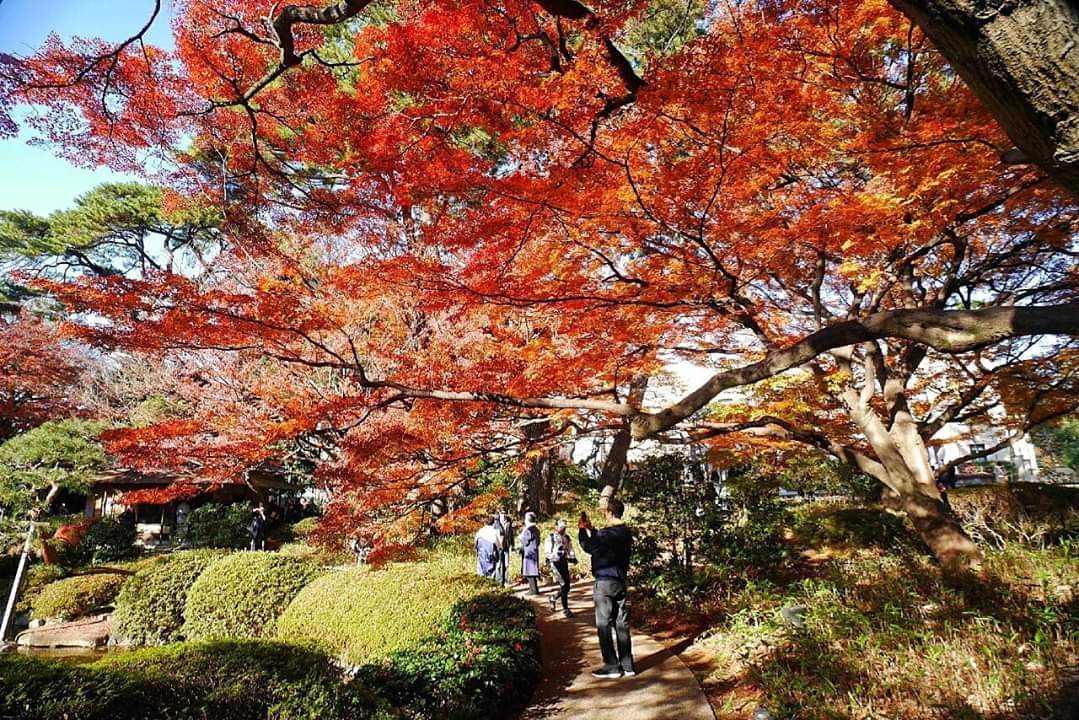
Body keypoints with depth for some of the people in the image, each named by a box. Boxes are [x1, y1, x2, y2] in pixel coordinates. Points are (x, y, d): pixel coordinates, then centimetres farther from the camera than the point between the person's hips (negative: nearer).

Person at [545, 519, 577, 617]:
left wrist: (573, 558, -5)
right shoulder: (551, 537, 0)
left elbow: (570, 549, 11)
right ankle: (565, 608, -1)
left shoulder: (567, 538, 15)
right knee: (564, 585, -12)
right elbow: (547, 550, -3)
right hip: (555, 562, -6)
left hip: (564, 563, 6)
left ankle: (553, 598, 32)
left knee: (566, 586, 5)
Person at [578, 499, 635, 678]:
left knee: (604, 625, 2)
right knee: (621, 623, 12)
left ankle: (612, 666, 7)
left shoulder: (609, 533, -19)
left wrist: (582, 530, -8)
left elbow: (589, 547, -21)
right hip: (620, 582, 8)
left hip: (605, 583, -8)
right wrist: (591, 529, 19)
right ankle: (627, 665, 18)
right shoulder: (626, 533, 9)